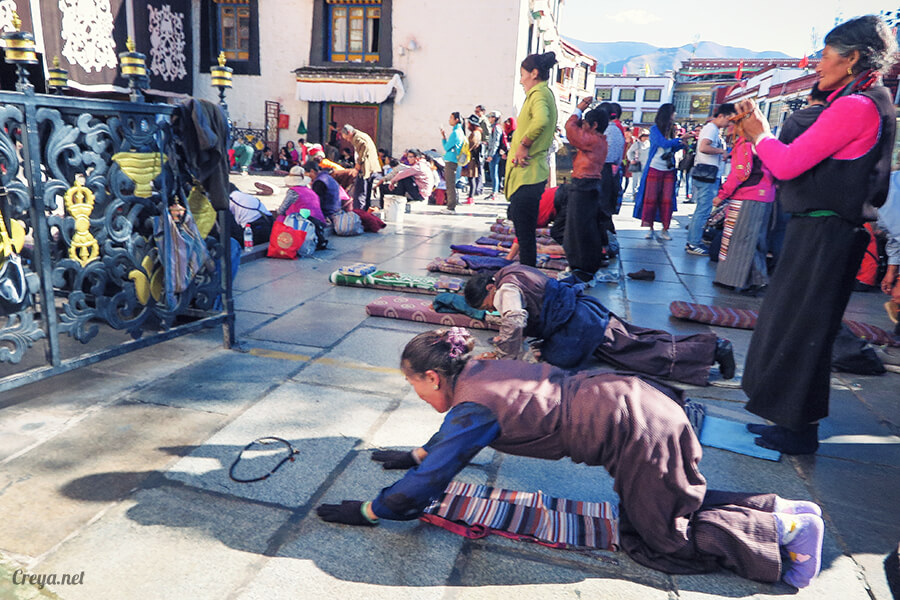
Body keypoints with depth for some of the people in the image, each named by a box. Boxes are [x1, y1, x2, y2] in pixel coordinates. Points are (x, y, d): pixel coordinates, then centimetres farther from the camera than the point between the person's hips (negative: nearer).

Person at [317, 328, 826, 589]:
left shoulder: (474, 408, -16)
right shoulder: (479, 372, 10)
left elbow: (429, 481, -12)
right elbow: (453, 431, 29)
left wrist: (367, 511, 1)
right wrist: (415, 454, 36)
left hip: (638, 429, -9)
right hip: (638, 402, 9)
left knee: (667, 541, 8)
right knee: (651, 514, 22)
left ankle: (790, 527, 13)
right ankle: (777, 508, 23)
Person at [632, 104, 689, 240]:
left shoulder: (671, 130, 13)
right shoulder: (655, 129, -3)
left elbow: (672, 149, 17)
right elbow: (664, 143, -15)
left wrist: (682, 144, 2)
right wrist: (680, 139, -7)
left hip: (669, 170, 5)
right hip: (655, 169, -5)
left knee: (667, 200, 0)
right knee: (651, 199, -1)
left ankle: (665, 230, 3)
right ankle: (650, 228, 7)